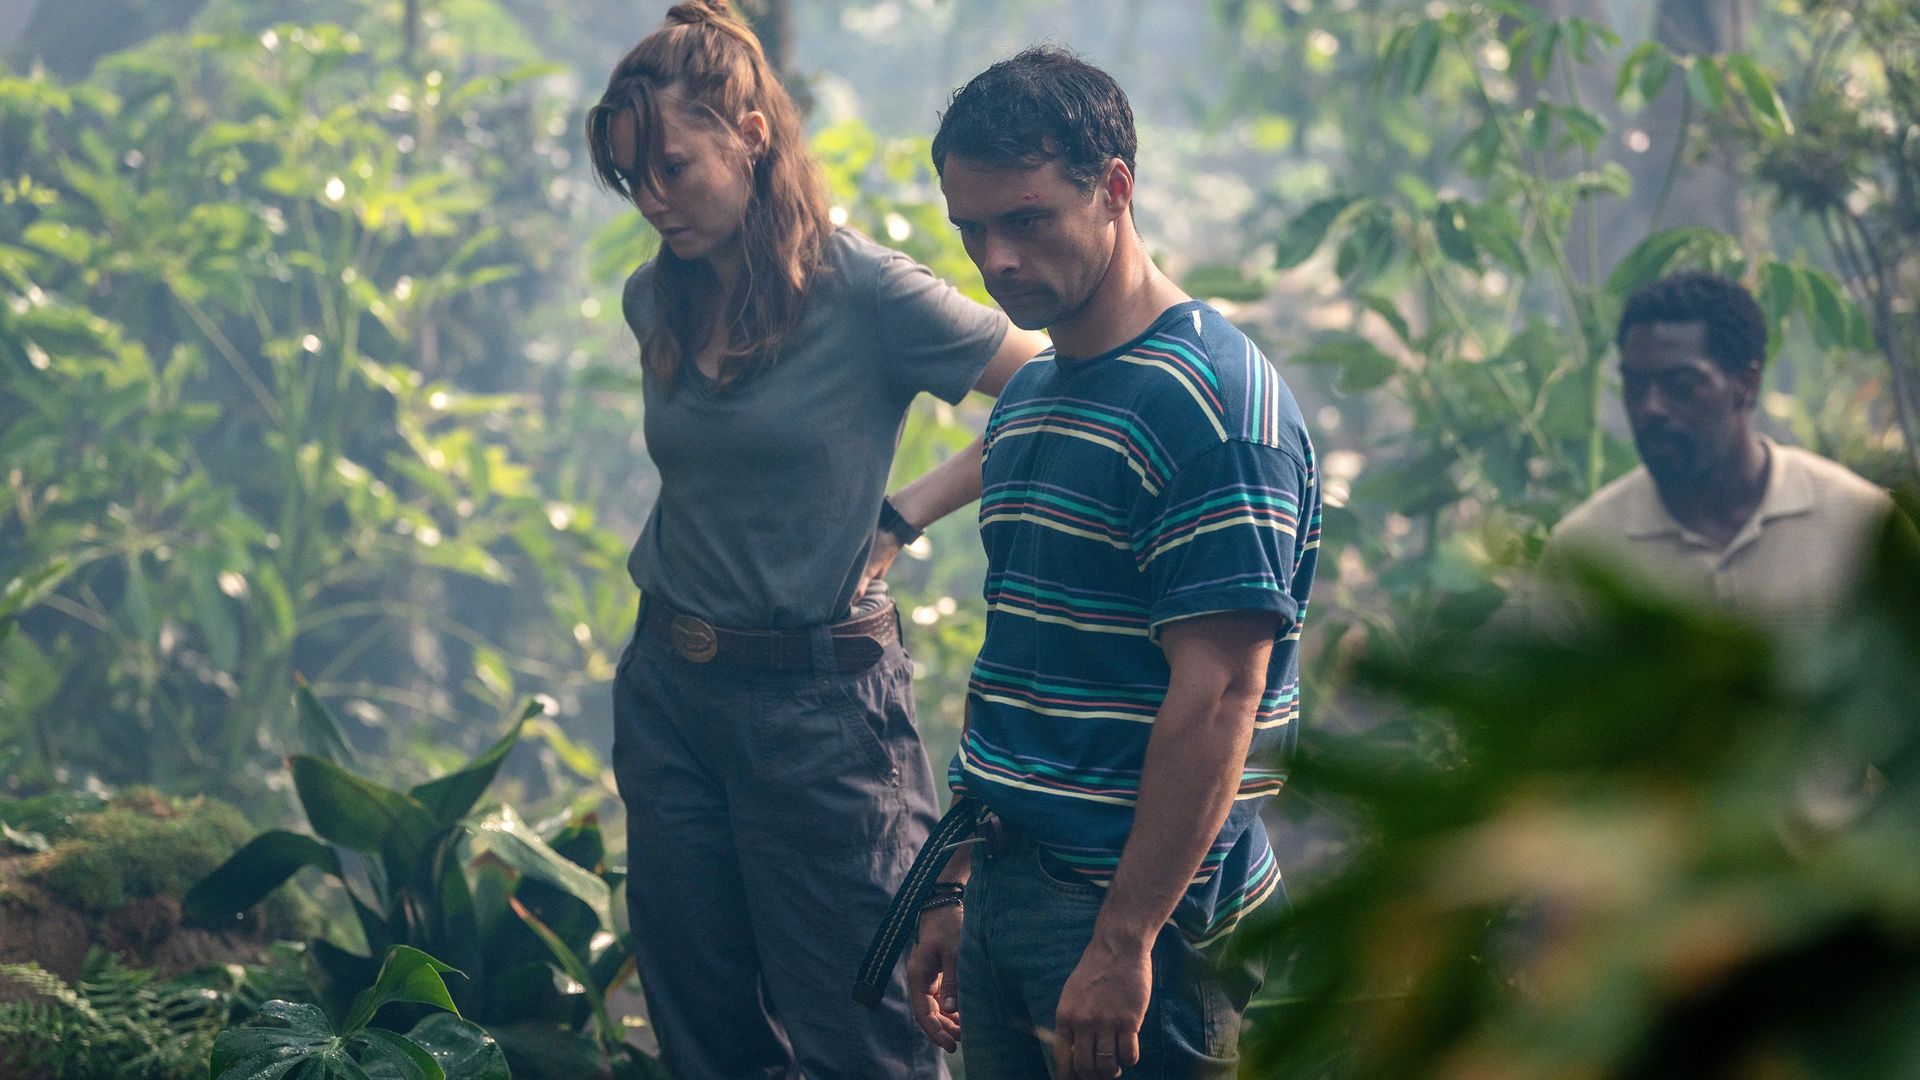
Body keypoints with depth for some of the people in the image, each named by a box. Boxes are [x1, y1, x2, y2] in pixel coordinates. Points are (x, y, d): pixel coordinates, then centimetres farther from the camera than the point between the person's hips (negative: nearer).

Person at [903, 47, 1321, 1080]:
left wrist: (1124, 942, -23)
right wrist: (955, 888, 17)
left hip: (1146, 915, -8)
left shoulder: (1212, 402, -15)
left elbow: (1217, 697, -20)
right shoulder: (1026, 401, 14)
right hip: (1008, 888, 8)